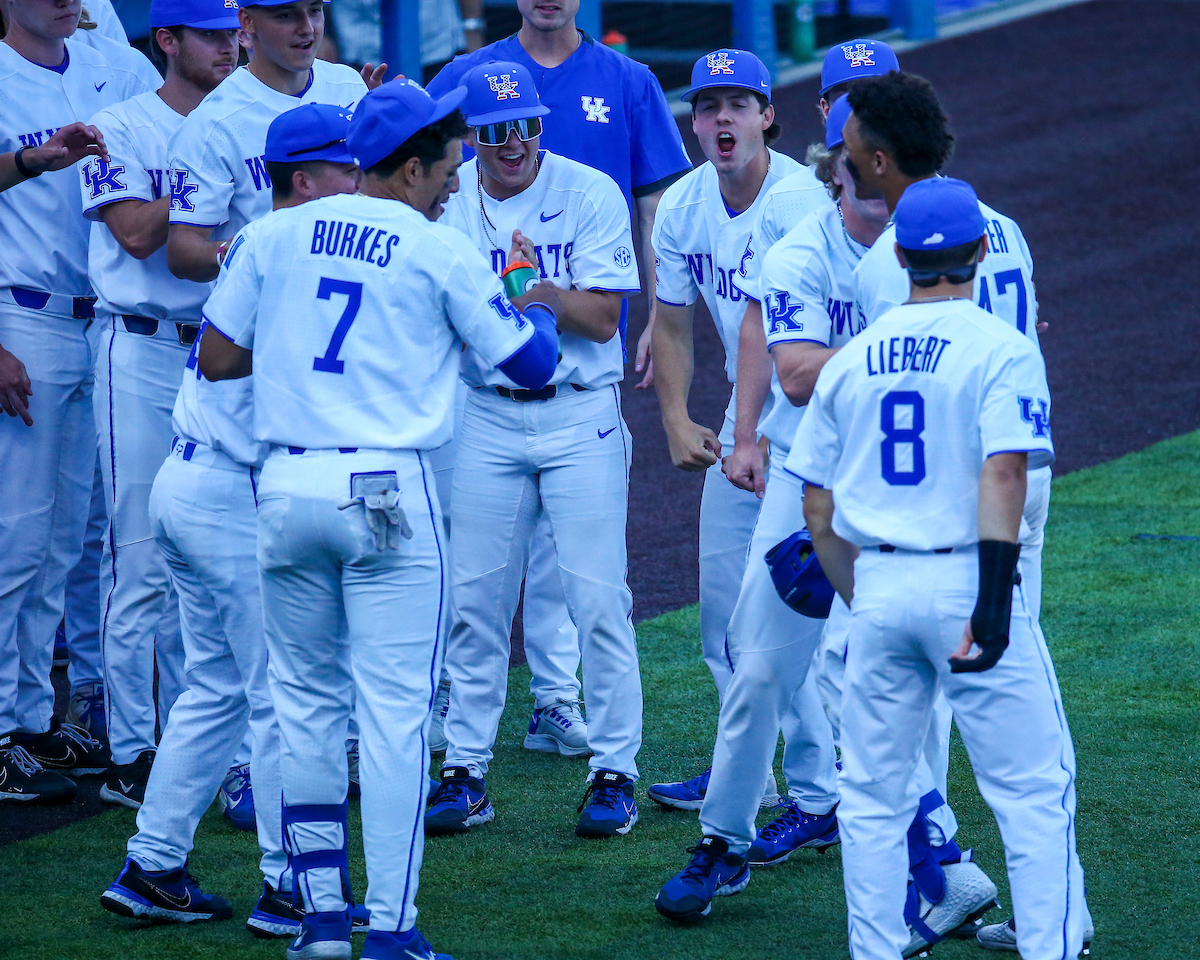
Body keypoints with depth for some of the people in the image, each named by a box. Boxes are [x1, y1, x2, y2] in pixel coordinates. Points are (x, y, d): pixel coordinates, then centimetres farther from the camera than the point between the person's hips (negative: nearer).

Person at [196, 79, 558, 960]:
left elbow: (217, 360, 10)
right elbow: (532, 361, 3)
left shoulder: (276, 237, 8)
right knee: (394, 710, -1)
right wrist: (533, 292, 23)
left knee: (306, 700, 15)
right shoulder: (441, 253, -3)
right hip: (388, 492, -4)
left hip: (285, 488, 4)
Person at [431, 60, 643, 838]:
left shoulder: (591, 195, -5)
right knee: (474, 597, 3)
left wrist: (546, 291, -27)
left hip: (580, 415, -2)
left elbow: (603, 318, -9)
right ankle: (466, 772, 12)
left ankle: (615, 773, 2)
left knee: (598, 595, -6)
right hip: (485, 415, 2)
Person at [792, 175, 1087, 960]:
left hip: (878, 588, 5)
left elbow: (818, 508, 12)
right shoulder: (1001, 348, -5)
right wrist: (995, 595, -20)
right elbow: (1003, 473, -17)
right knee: (1036, 789, 0)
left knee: (873, 799, 11)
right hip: (967, 580, -4)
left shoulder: (850, 362, 11)